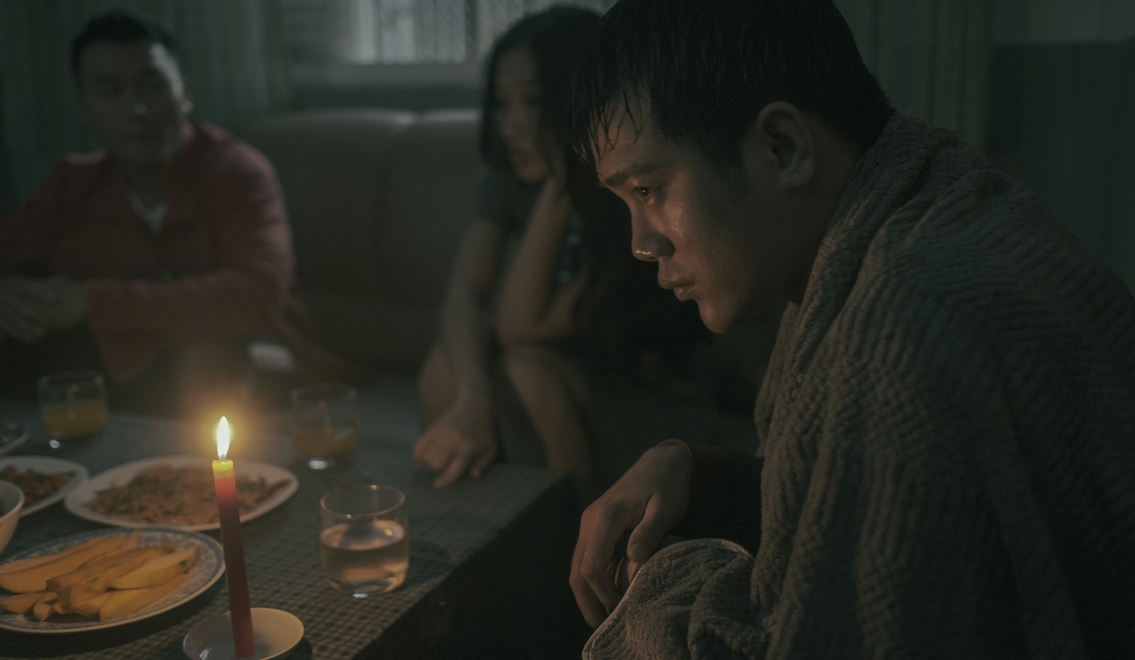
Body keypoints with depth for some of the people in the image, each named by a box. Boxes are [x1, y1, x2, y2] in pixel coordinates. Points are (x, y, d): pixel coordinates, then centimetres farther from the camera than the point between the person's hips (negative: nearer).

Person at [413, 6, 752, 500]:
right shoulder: (511, 177, -4)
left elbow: (519, 327, -26)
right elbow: (463, 292, -20)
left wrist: (559, 189, -33)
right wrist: (472, 399, -39)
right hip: (569, 382, 5)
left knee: (528, 370, -30)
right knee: (446, 366, -20)